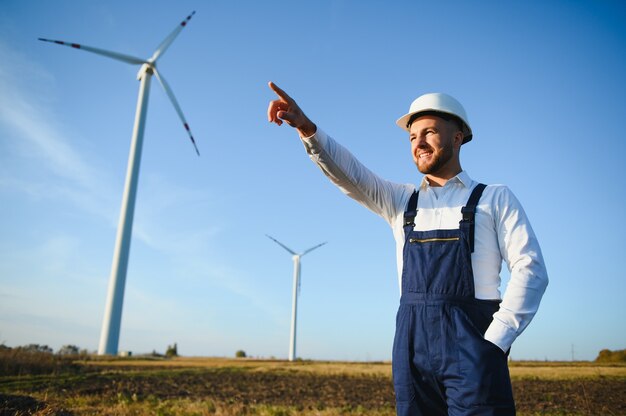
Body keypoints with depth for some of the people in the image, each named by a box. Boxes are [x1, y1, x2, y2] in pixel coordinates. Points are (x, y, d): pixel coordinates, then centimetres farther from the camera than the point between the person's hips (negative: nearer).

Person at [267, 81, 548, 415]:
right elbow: (348, 174, 2)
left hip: (470, 341, -3)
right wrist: (306, 129, -15)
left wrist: (494, 341, -12)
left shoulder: (494, 198, 7)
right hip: (413, 342, 3)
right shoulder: (401, 201, 16)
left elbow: (531, 270, -2)